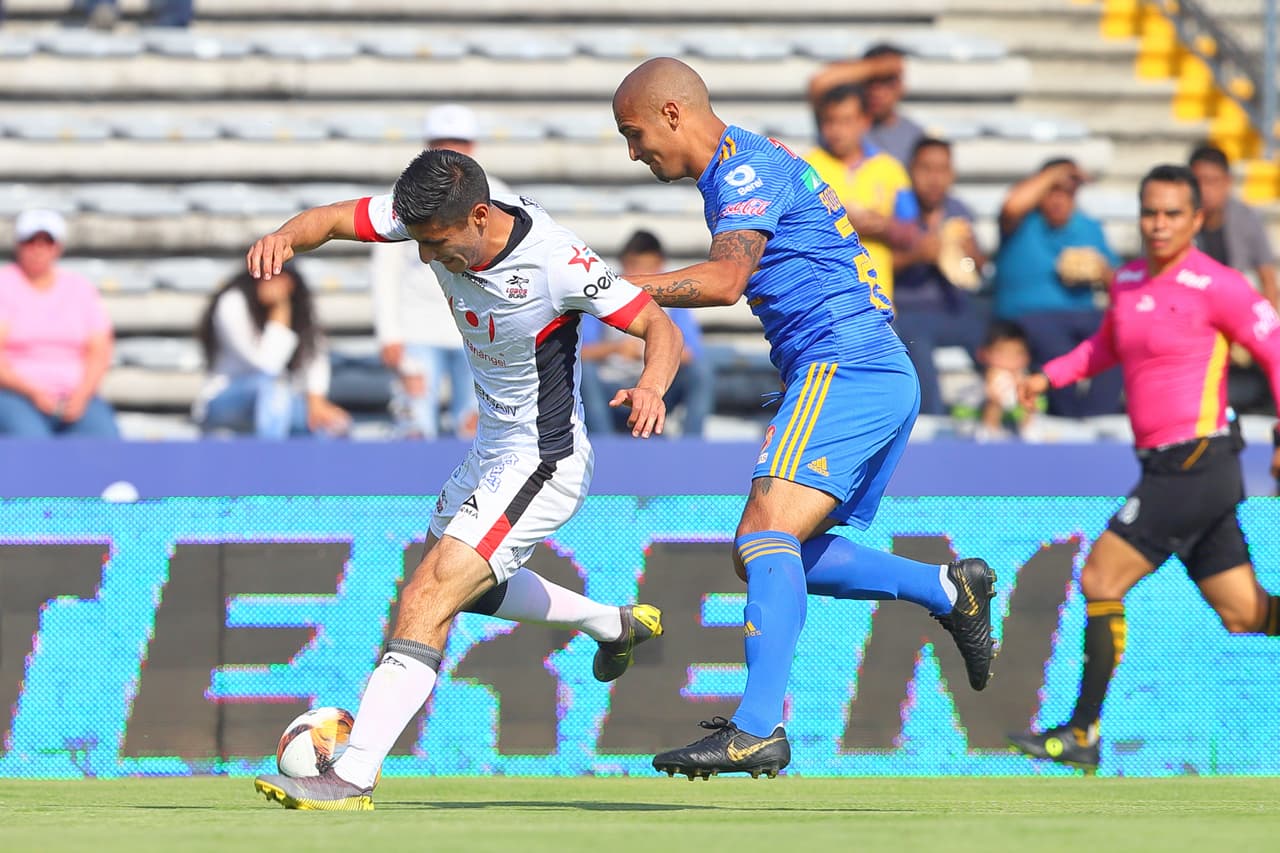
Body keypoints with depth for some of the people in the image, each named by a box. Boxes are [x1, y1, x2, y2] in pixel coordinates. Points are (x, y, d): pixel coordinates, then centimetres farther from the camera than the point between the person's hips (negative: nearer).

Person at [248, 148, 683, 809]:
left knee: (427, 598, -20)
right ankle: (616, 625, 48)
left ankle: (354, 777, -25)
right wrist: (282, 238, -33)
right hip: (493, 450, 9)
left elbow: (661, 329, -23)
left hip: (542, 466, -9)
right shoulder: (436, 216, -13)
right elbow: (331, 220, -10)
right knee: (460, 581, 31)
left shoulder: (557, 262, -30)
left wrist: (651, 387, -45)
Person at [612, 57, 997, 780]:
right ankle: (950, 590, 17)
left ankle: (758, 729, -33)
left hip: (843, 368, -10)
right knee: (780, 555, 15)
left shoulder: (747, 167, -9)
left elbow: (726, 280, -25)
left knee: (766, 536, -22)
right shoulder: (750, 168, 23)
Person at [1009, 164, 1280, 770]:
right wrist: (1049, 376, 18)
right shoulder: (1128, 281, 13)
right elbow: (1107, 345, 32)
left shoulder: (1215, 286, -11)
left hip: (1194, 463, -8)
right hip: (1167, 466, 8)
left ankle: (1081, 735, -2)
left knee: (1100, 581, -8)